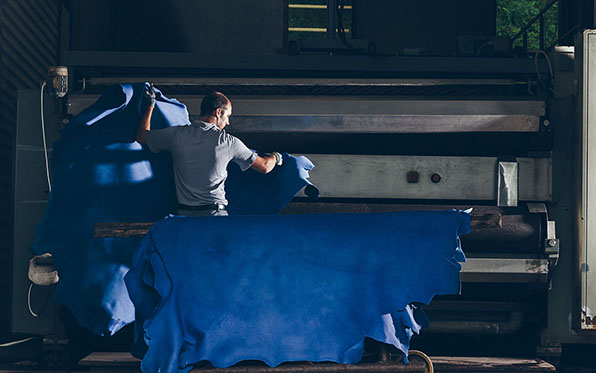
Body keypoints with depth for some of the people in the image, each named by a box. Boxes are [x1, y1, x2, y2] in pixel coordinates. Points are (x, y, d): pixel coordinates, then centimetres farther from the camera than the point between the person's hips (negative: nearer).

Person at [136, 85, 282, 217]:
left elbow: (142, 136, 19)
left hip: (183, 213, 3)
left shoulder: (177, 134, 3)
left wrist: (150, 105, 30)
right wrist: (276, 157, 33)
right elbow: (264, 167, 9)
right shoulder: (229, 142, -2)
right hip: (215, 214, -3)